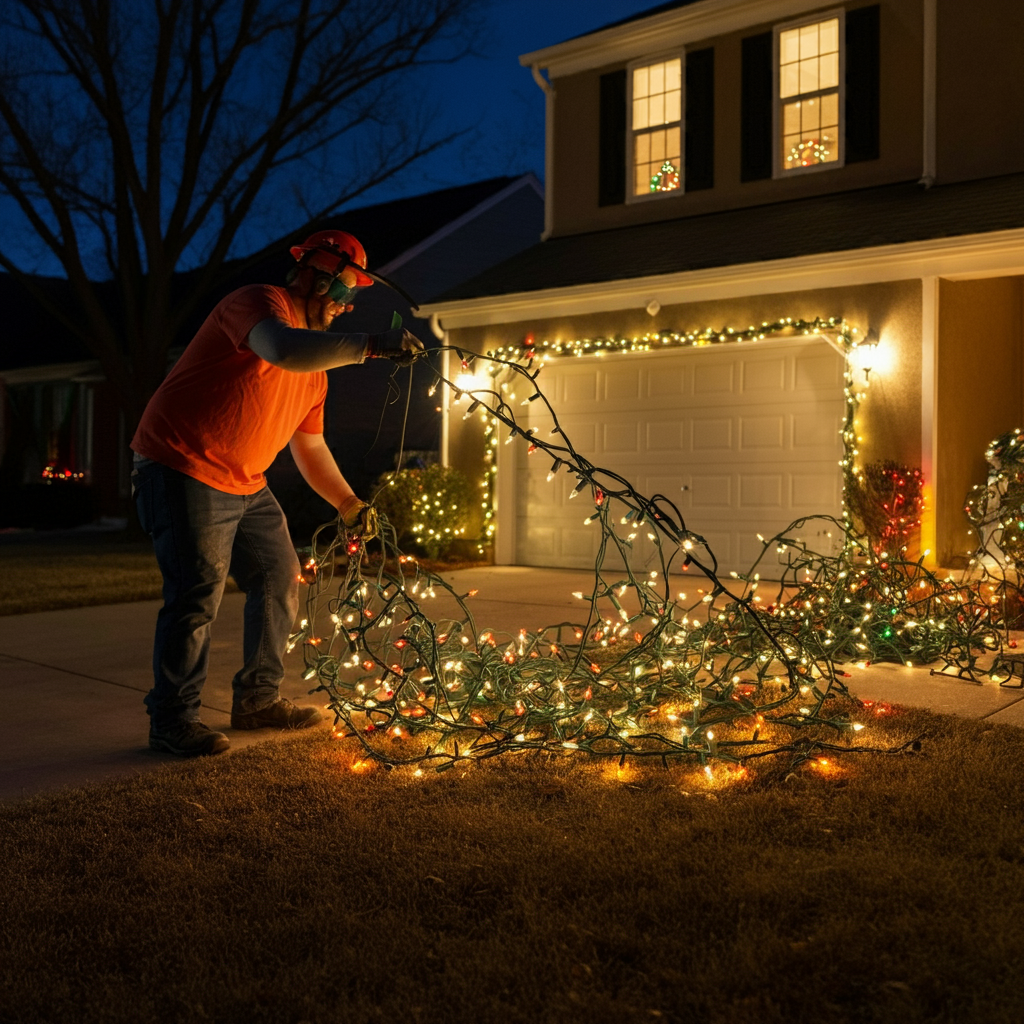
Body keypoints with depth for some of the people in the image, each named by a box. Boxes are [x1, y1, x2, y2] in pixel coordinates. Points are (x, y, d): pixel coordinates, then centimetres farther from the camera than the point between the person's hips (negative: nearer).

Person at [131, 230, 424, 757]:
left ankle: (257, 699, 23)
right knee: (198, 592, -11)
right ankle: (172, 720, 3)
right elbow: (284, 349, -40)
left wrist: (348, 503, 12)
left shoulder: (316, 364, 13)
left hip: (245, 485, 10)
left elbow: (310, 445, 19)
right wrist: (371, 345, -40)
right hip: (183, 471, -10)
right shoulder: (261, 301, -14)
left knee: (279, 578, 10)